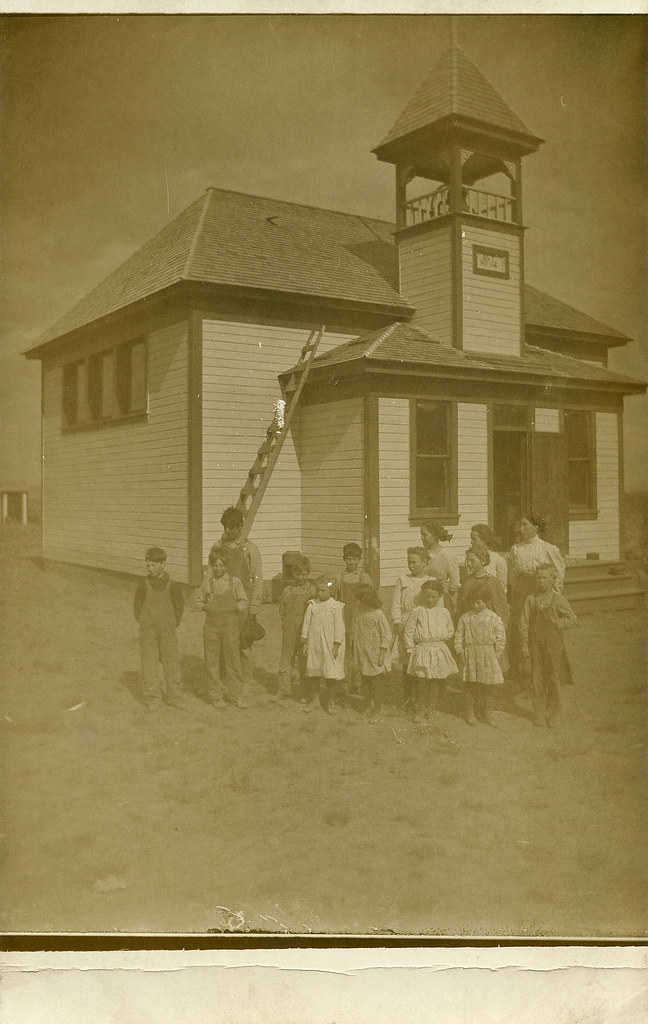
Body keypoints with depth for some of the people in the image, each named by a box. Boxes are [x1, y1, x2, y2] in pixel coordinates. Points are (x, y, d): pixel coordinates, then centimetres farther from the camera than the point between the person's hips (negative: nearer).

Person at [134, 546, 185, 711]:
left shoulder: (172, 585, -5)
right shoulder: (144, 584, -3)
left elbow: (179, 605, 7)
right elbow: (137, 604, 8)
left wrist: (174, 623, 4)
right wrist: (142, 621, 3)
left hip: (168, 631, 0)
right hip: (148, 631, 0)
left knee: (172, 663, 4)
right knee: (149, 665, 1)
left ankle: (175, 696, 17)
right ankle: (152, 699, 11)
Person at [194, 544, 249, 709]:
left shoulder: (234, 581, 1)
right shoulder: (207, 582, 3)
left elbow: (244, 602, 4)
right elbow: (197, 601, 12)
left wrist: (233, 607, -12)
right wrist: (205, 607, -6)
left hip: (230, 623, -1)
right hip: (211, 624, 1)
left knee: (232, 660, 1)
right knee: (212, 661, 4)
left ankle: (236, 695, 12)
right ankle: (215, 696, 15)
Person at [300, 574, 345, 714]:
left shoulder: (337, 607, -5)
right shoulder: (312, 605, 4)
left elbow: (339, 627, -6)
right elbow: (306, 624, 7)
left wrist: (336, 646, -9)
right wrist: (304, 643, 4)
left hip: (330, 646, -3)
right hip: (314, 645, 3)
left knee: (331, 674, 2)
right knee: (313, 672, 9)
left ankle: (330, 701, 18)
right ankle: (312, 699, 23)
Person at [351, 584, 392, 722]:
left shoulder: (378, 614, -15)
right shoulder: (358, 613, 3)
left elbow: (386, 635, -11)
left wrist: (382, 654, -14)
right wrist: (355, 655, 11)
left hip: (374, 656, -5)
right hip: (362, 656, 5)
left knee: (375, 683, 3)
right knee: (364, 682, 11)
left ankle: (375, 711, 15)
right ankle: (367, 708, 23)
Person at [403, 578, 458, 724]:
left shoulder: (444, 612, 3)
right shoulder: (417, 612, -4)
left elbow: (450, 631, 14)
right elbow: (408, 632, -1)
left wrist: (440, 639, 2)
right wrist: (410, 649, -3)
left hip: (439, 651, 2)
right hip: (421, 650, -2)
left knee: (434, 682, 8)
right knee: (421, 682, -1)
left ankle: (431, 708, 22)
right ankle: (420, 709, 13)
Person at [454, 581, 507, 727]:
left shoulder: (494, 619, -2)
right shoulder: (465, 618, 2)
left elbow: (501, 638, 0)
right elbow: (458, 636, 6)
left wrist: (496, 655, -5)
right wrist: (459, 652, -3)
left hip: (487, 655, -1)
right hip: (469, 655, 1)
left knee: (487, 686, 6)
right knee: (469, 685, 4)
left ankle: (487, 712, 19)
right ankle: (470, 712, 16)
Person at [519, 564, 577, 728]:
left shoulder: (559, 599, 0)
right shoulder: (531, 600, 4)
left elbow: (571, 619, 3)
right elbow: (523, 624, 3)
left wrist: (557, 623, -14)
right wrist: (524, 645, -2)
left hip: (554, 643, -1)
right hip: (535, 642, 1)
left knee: (554, 679, 3)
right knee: (537, 678, 5)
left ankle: (553, 714, 15)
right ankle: (539, 713, 15)